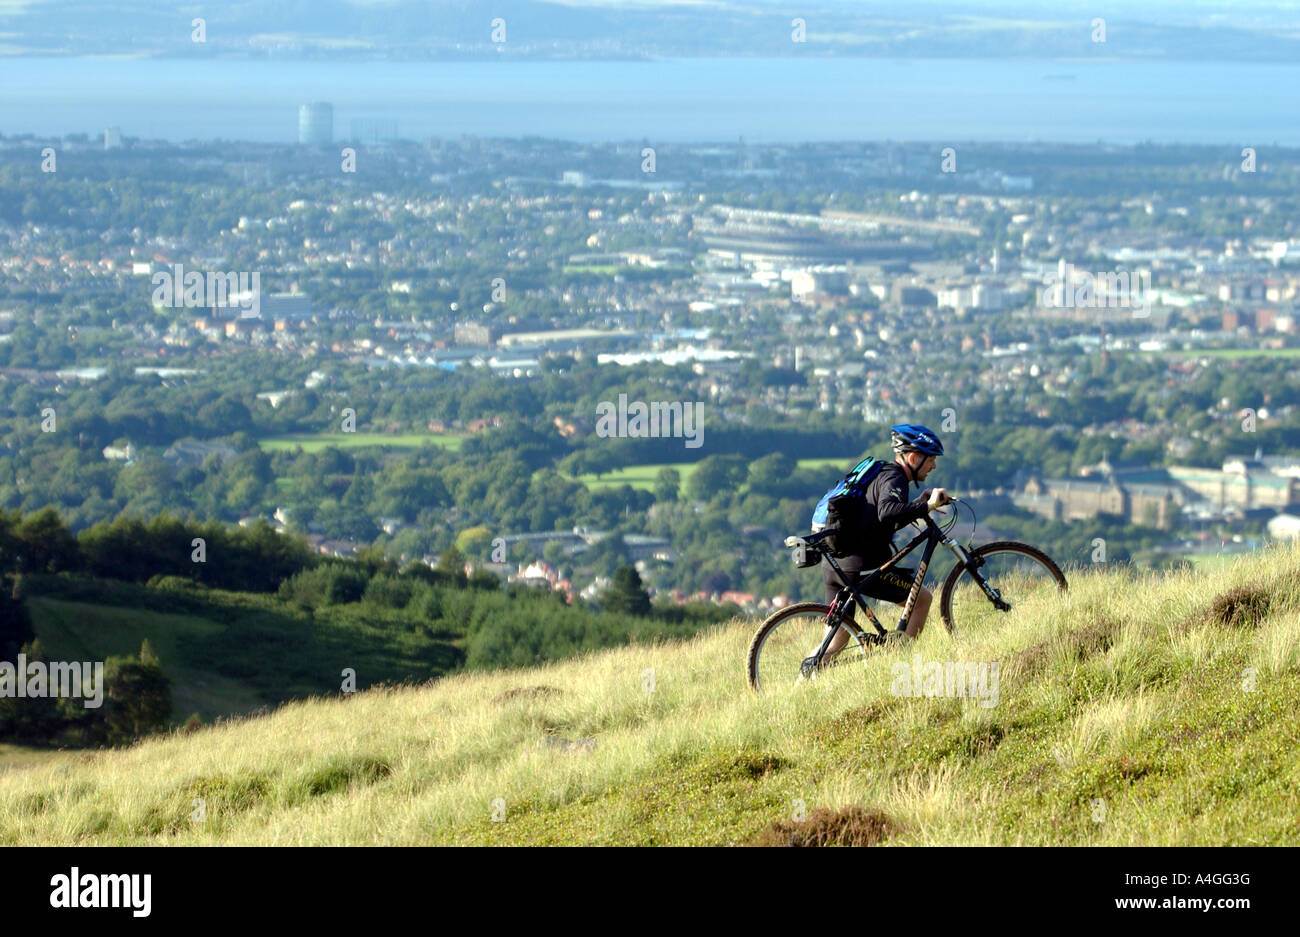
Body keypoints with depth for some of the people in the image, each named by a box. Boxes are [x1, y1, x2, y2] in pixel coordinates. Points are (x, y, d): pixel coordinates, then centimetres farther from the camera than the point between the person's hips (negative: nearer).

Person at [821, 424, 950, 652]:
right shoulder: (893, 479, -11)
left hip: (833, 565, 9)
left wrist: (919, 503, 21)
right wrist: (926, 507, -32)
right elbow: (887, 512, -33)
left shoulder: (881, 474, 20)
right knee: (922, 598, 7)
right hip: (860, 567, -9)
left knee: (835, 645, 16)